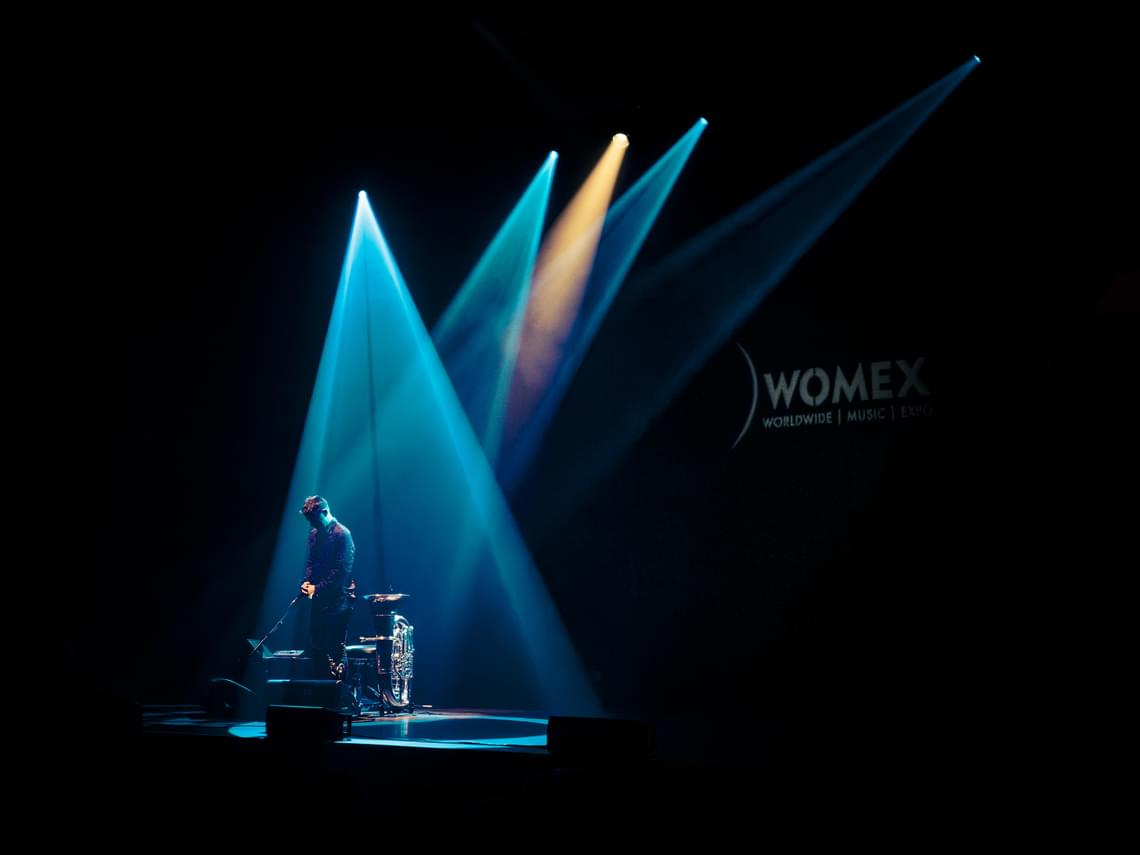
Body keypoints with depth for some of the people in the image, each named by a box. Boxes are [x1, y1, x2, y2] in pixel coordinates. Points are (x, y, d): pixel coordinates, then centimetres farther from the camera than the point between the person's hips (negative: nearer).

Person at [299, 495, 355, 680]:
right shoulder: (314, 534, 13)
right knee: (317, 643, 11)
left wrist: (317, 588, -15)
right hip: (319, 597, 8)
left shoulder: (342, 534, -11)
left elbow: (342, 570, -16)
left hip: (338, 597, -8)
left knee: (336, 647, -8)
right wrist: (307, 582, 0)